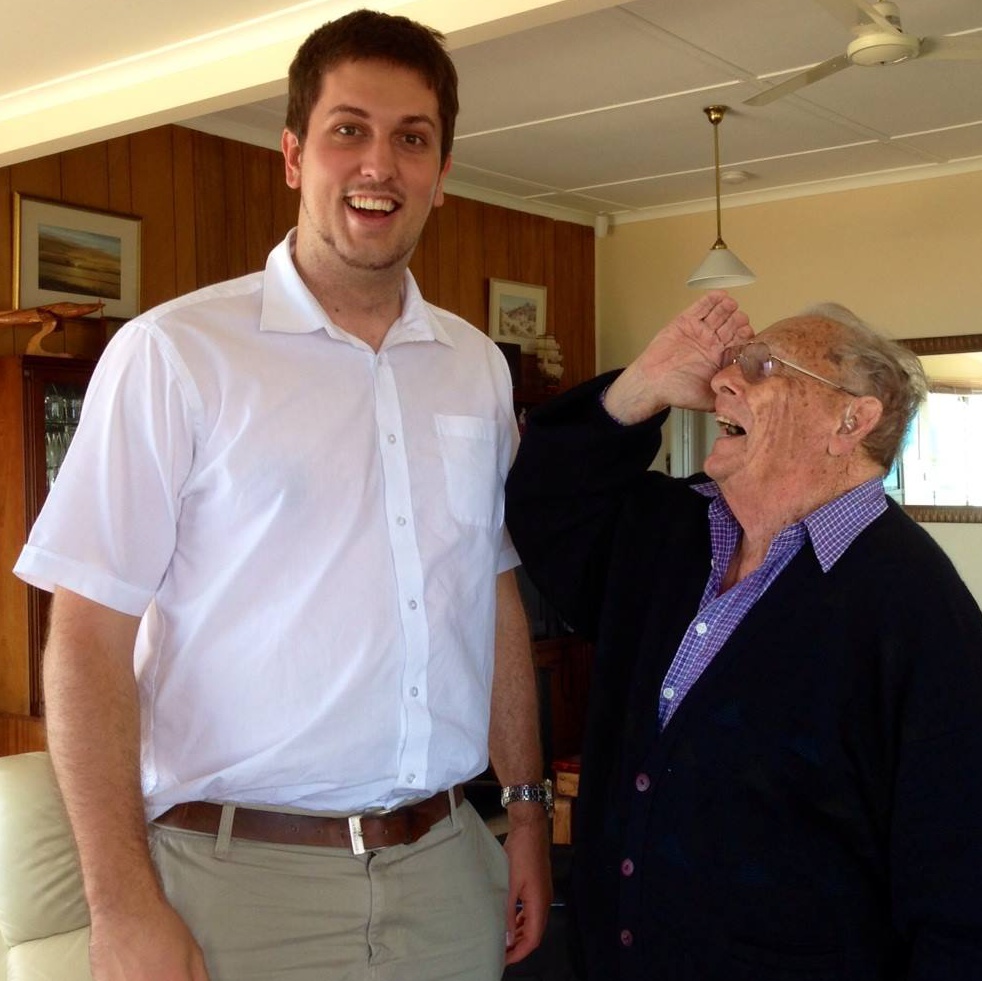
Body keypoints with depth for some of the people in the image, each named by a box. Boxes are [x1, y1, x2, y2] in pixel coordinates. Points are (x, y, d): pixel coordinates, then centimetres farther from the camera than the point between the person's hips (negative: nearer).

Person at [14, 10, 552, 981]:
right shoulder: (173, 353, -9)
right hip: (240, 879, -4)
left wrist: (526, 807, 11)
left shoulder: (477, 367, 7)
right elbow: (89, 636, -11)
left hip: (446, 868, 5)